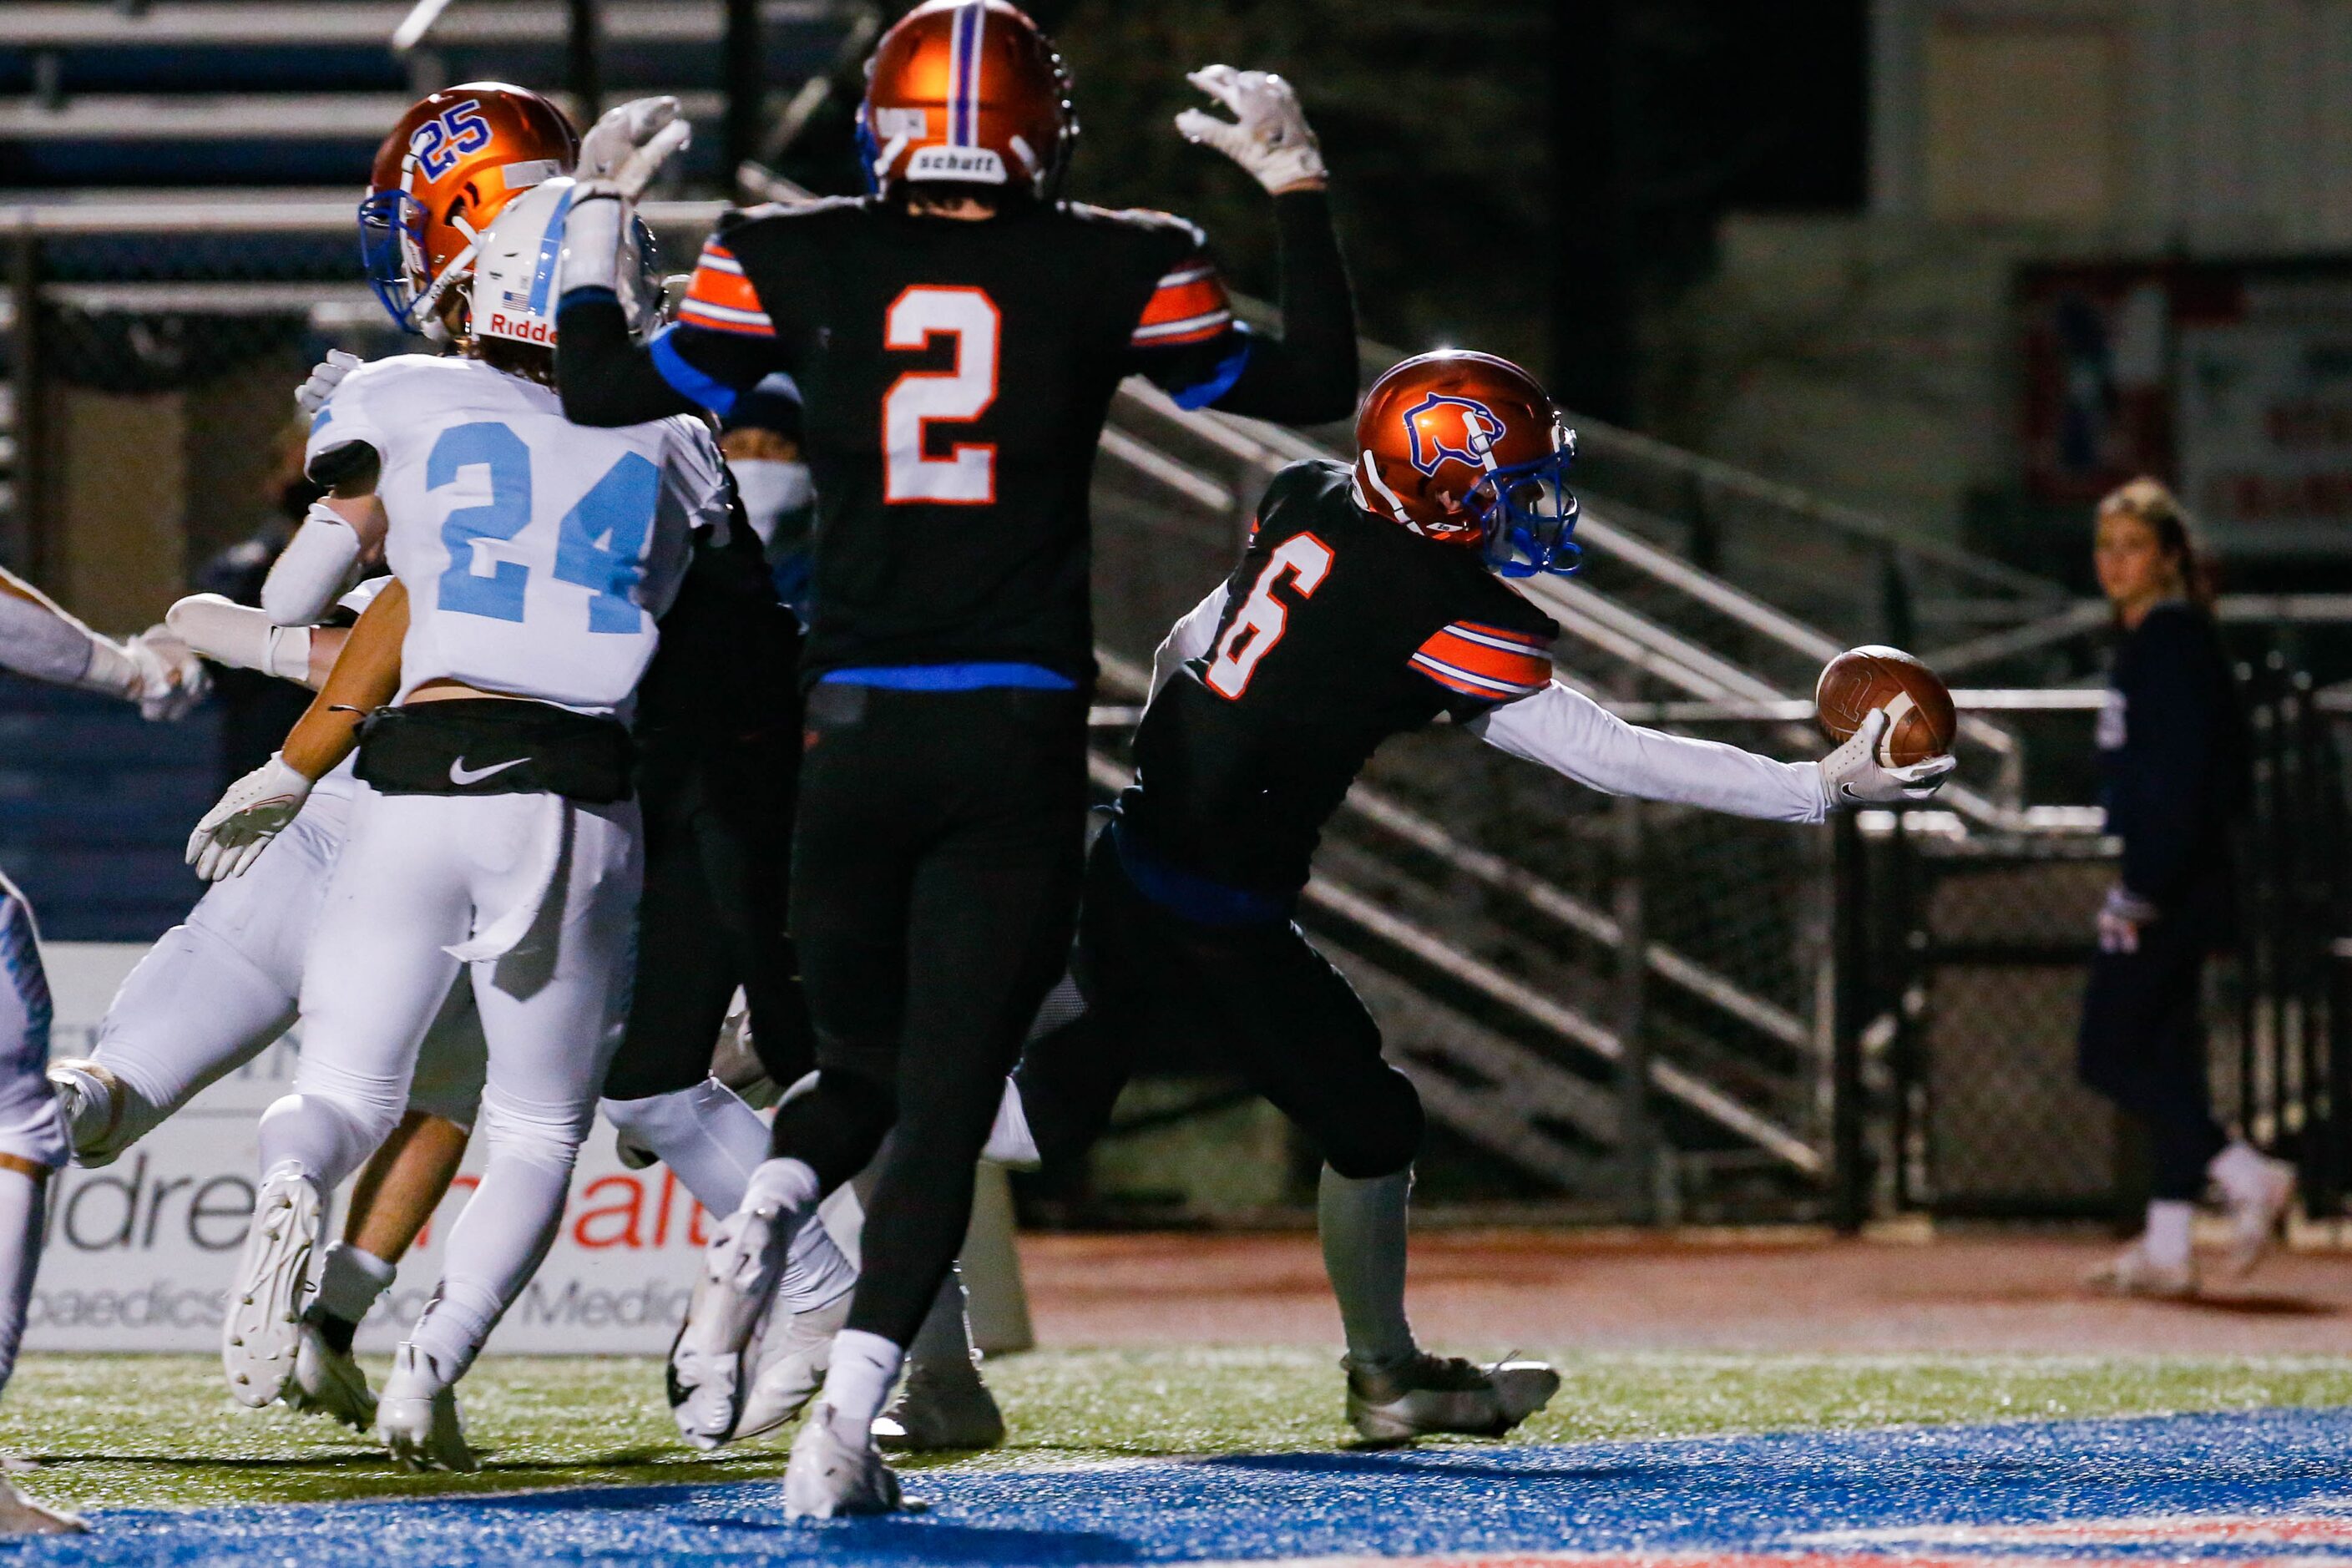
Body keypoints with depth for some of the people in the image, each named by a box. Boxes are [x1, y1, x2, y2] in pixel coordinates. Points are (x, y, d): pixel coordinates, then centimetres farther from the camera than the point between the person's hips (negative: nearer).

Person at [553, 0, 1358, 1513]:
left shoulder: (795, 263, 1)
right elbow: (1313, 383, 12)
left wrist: (599, 216, 23)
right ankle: (849, 1422, -12)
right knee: (948, 1101, 2)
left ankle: (758, 1226, -7)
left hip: (856, 733, 1)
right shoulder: (1113, 270, 0)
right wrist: (1297, 185, 22)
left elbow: (607, 393, 9)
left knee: (865, 1062, 22)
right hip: (1022, 743, -1)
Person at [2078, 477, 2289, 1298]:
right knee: (2164, 1058, 9)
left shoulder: (2176, 642, -13)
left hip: (2173, 883, -10)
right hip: (2160, 883, 10)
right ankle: (2166, 1250, 11)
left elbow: (2185, 777, -20)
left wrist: (2141, 890, -22)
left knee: (2111, 1054, -10)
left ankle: (2246, 1174, -10)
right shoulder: (2143, 641, 17)